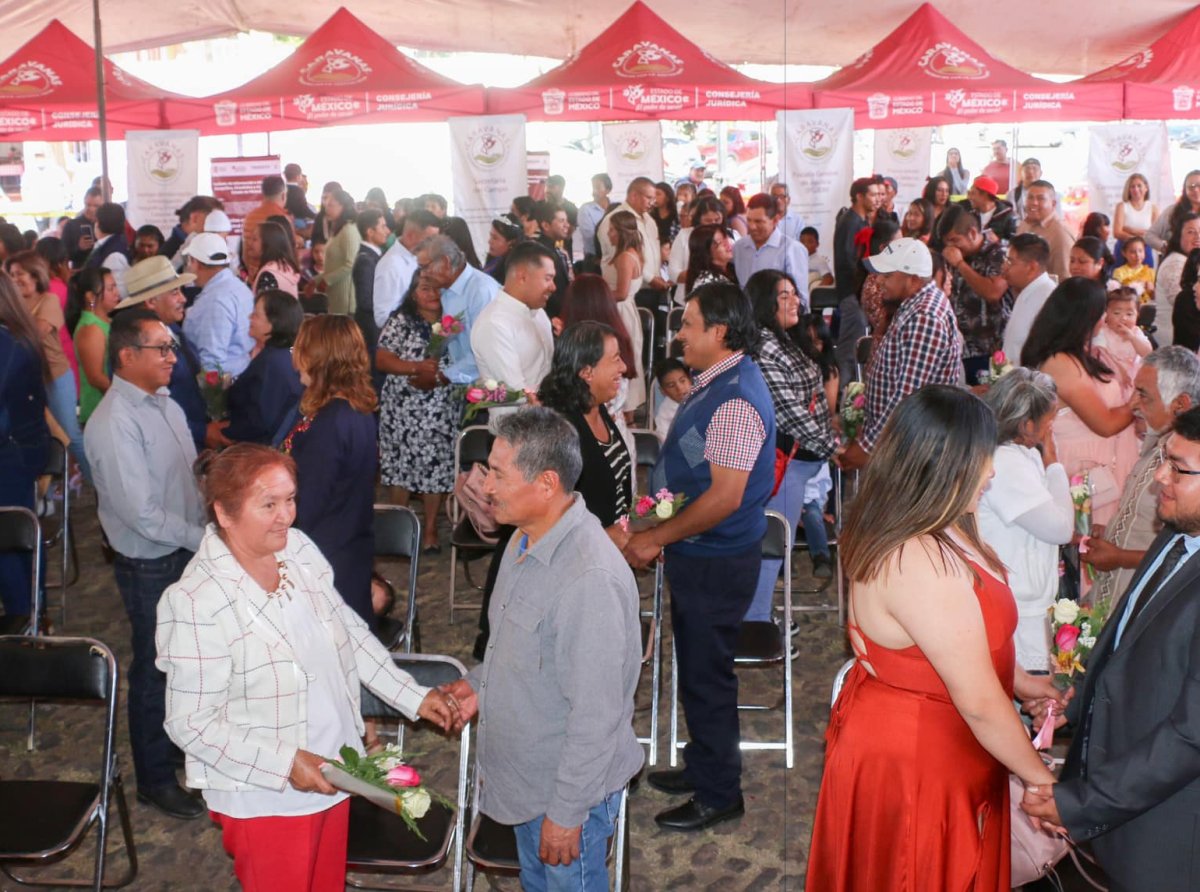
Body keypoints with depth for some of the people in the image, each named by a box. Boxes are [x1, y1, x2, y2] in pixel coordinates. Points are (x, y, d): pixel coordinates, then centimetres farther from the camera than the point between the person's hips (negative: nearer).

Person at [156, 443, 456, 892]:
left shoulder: (300, 550, -6)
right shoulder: (196, 604, -25)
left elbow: (350, 632, 7)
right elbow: (191, 723, -20)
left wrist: (413, 696, 3)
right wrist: (285, 763, -24)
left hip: (330, 776, 6)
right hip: (265, 798, -6)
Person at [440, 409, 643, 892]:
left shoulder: (590, 579, -33)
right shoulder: (527, 540, -3)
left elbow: (597, 714, -27)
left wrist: (567, 812, -21)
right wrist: (481, 683, 2)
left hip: (569, 789, -9)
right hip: (526, 778, 9)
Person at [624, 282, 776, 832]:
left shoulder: (736, 400, -25)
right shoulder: (717, 383, 7)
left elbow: (724, 497, -28)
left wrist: (657, 538, -19)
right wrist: (660, 534, 15)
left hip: (716, 562, -10)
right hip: (697, 554, 10)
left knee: (706, 674, 3)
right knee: (697, 665, 21)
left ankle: (719, 794, 19)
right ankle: (702, 764, 39)